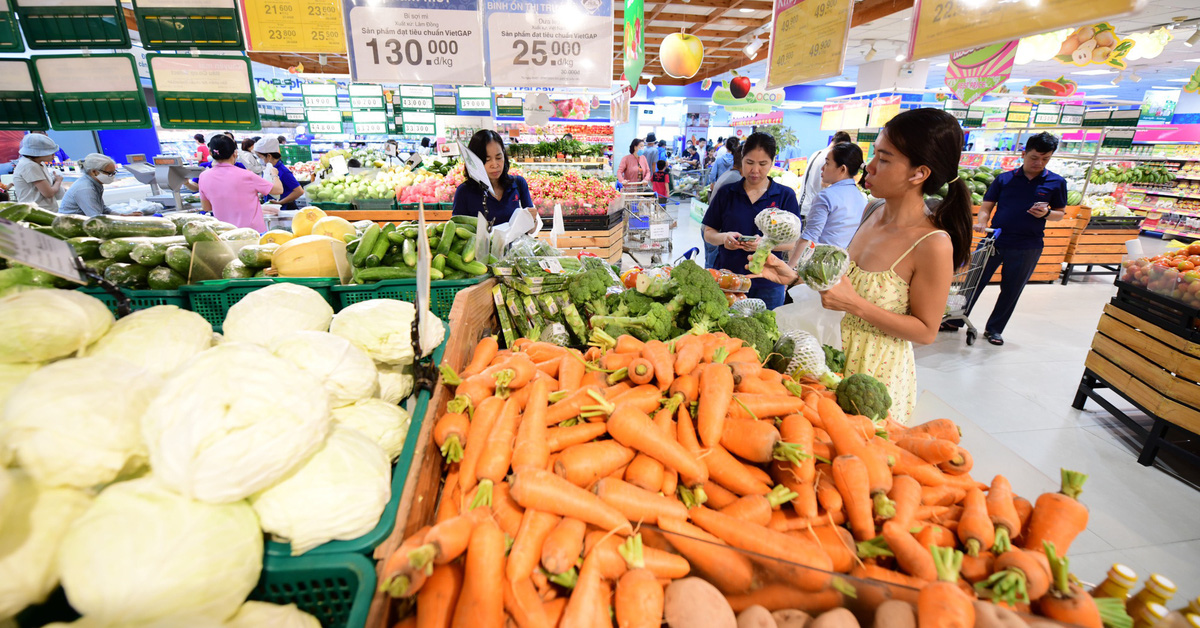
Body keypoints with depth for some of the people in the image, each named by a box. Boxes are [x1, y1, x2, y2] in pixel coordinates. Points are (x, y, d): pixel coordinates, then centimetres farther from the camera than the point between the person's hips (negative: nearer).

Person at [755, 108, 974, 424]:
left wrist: (856, 305, -27)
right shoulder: (873, 211, -2)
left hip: (876, 369, -6)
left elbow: (926, 331, -16)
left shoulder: (933, 245, -23)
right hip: (835, 350, 6)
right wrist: (795, 276, -2)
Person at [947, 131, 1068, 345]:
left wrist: (1046, 213, -12)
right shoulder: (1004, 179, 3)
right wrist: (981, 222, -18)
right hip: (994, 240, -1)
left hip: (1027, 247, 1)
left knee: (1011, 291, 8)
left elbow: (1060, 213, 11)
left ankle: (994, 328, 21)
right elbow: (987, 205, 2)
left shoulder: (1057, 183, 5)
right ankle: (955, 321, 10)